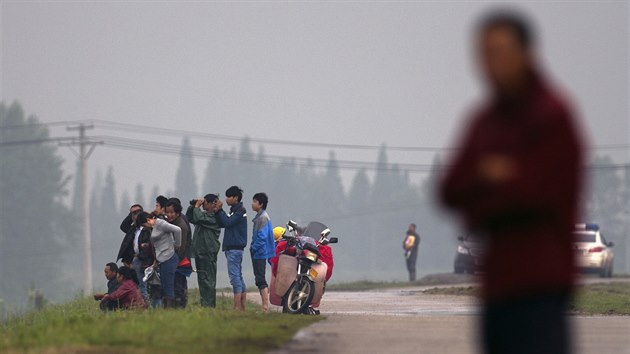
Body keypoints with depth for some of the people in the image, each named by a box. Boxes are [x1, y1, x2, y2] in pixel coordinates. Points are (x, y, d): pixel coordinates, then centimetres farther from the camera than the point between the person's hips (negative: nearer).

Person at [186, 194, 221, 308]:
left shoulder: (214, 217, -11)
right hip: (200, 252, 10)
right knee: (202, 280, 11)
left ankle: (209, 305, -9)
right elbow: (189, 218, 25)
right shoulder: (204, 214, 18)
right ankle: (204, 304, 15)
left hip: (208, 252, -10)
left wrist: (197, 207, -8)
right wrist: (192, 207, 11)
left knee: (208, 280, -9)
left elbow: (198, 218, -23)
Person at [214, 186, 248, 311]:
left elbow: (227, 222, -18)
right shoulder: (234, 210, 20)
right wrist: (217, 212, 3)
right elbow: (221, 224, 17)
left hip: (235, 248, -10)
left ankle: (237, 307, -19)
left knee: (234, 276, -14)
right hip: (232, 248, 10)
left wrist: (219, 210, -9)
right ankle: (242, 307, 12)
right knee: (238, 277, 10)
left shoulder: (240, 211, -9)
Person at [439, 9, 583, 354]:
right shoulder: (485, 121, 15)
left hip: (537, 280, -8)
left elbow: (542, 194, -14)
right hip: (498, 280, 8)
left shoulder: (552, 116, -7)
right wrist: (486, 177, -11)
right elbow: (451, 192, 9)